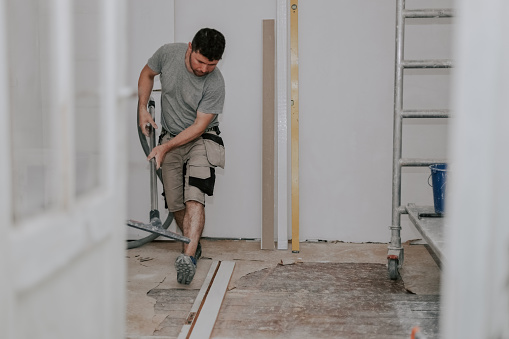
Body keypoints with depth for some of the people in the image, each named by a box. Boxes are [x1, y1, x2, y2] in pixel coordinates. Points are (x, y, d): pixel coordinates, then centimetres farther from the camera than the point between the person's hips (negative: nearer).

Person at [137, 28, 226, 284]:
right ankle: (194, 245, 23)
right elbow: (147, 74, 10)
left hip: (201, 139, -4)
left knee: (194, 198, -22)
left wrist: (165, 147, -20)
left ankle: (188, 257, -32)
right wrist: (142, 109, 0)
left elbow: (199, 126, -19)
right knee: (175, 204, 2)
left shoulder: (215, 83, -23)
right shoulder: (168, 53, -12)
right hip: (170, 137, 4)